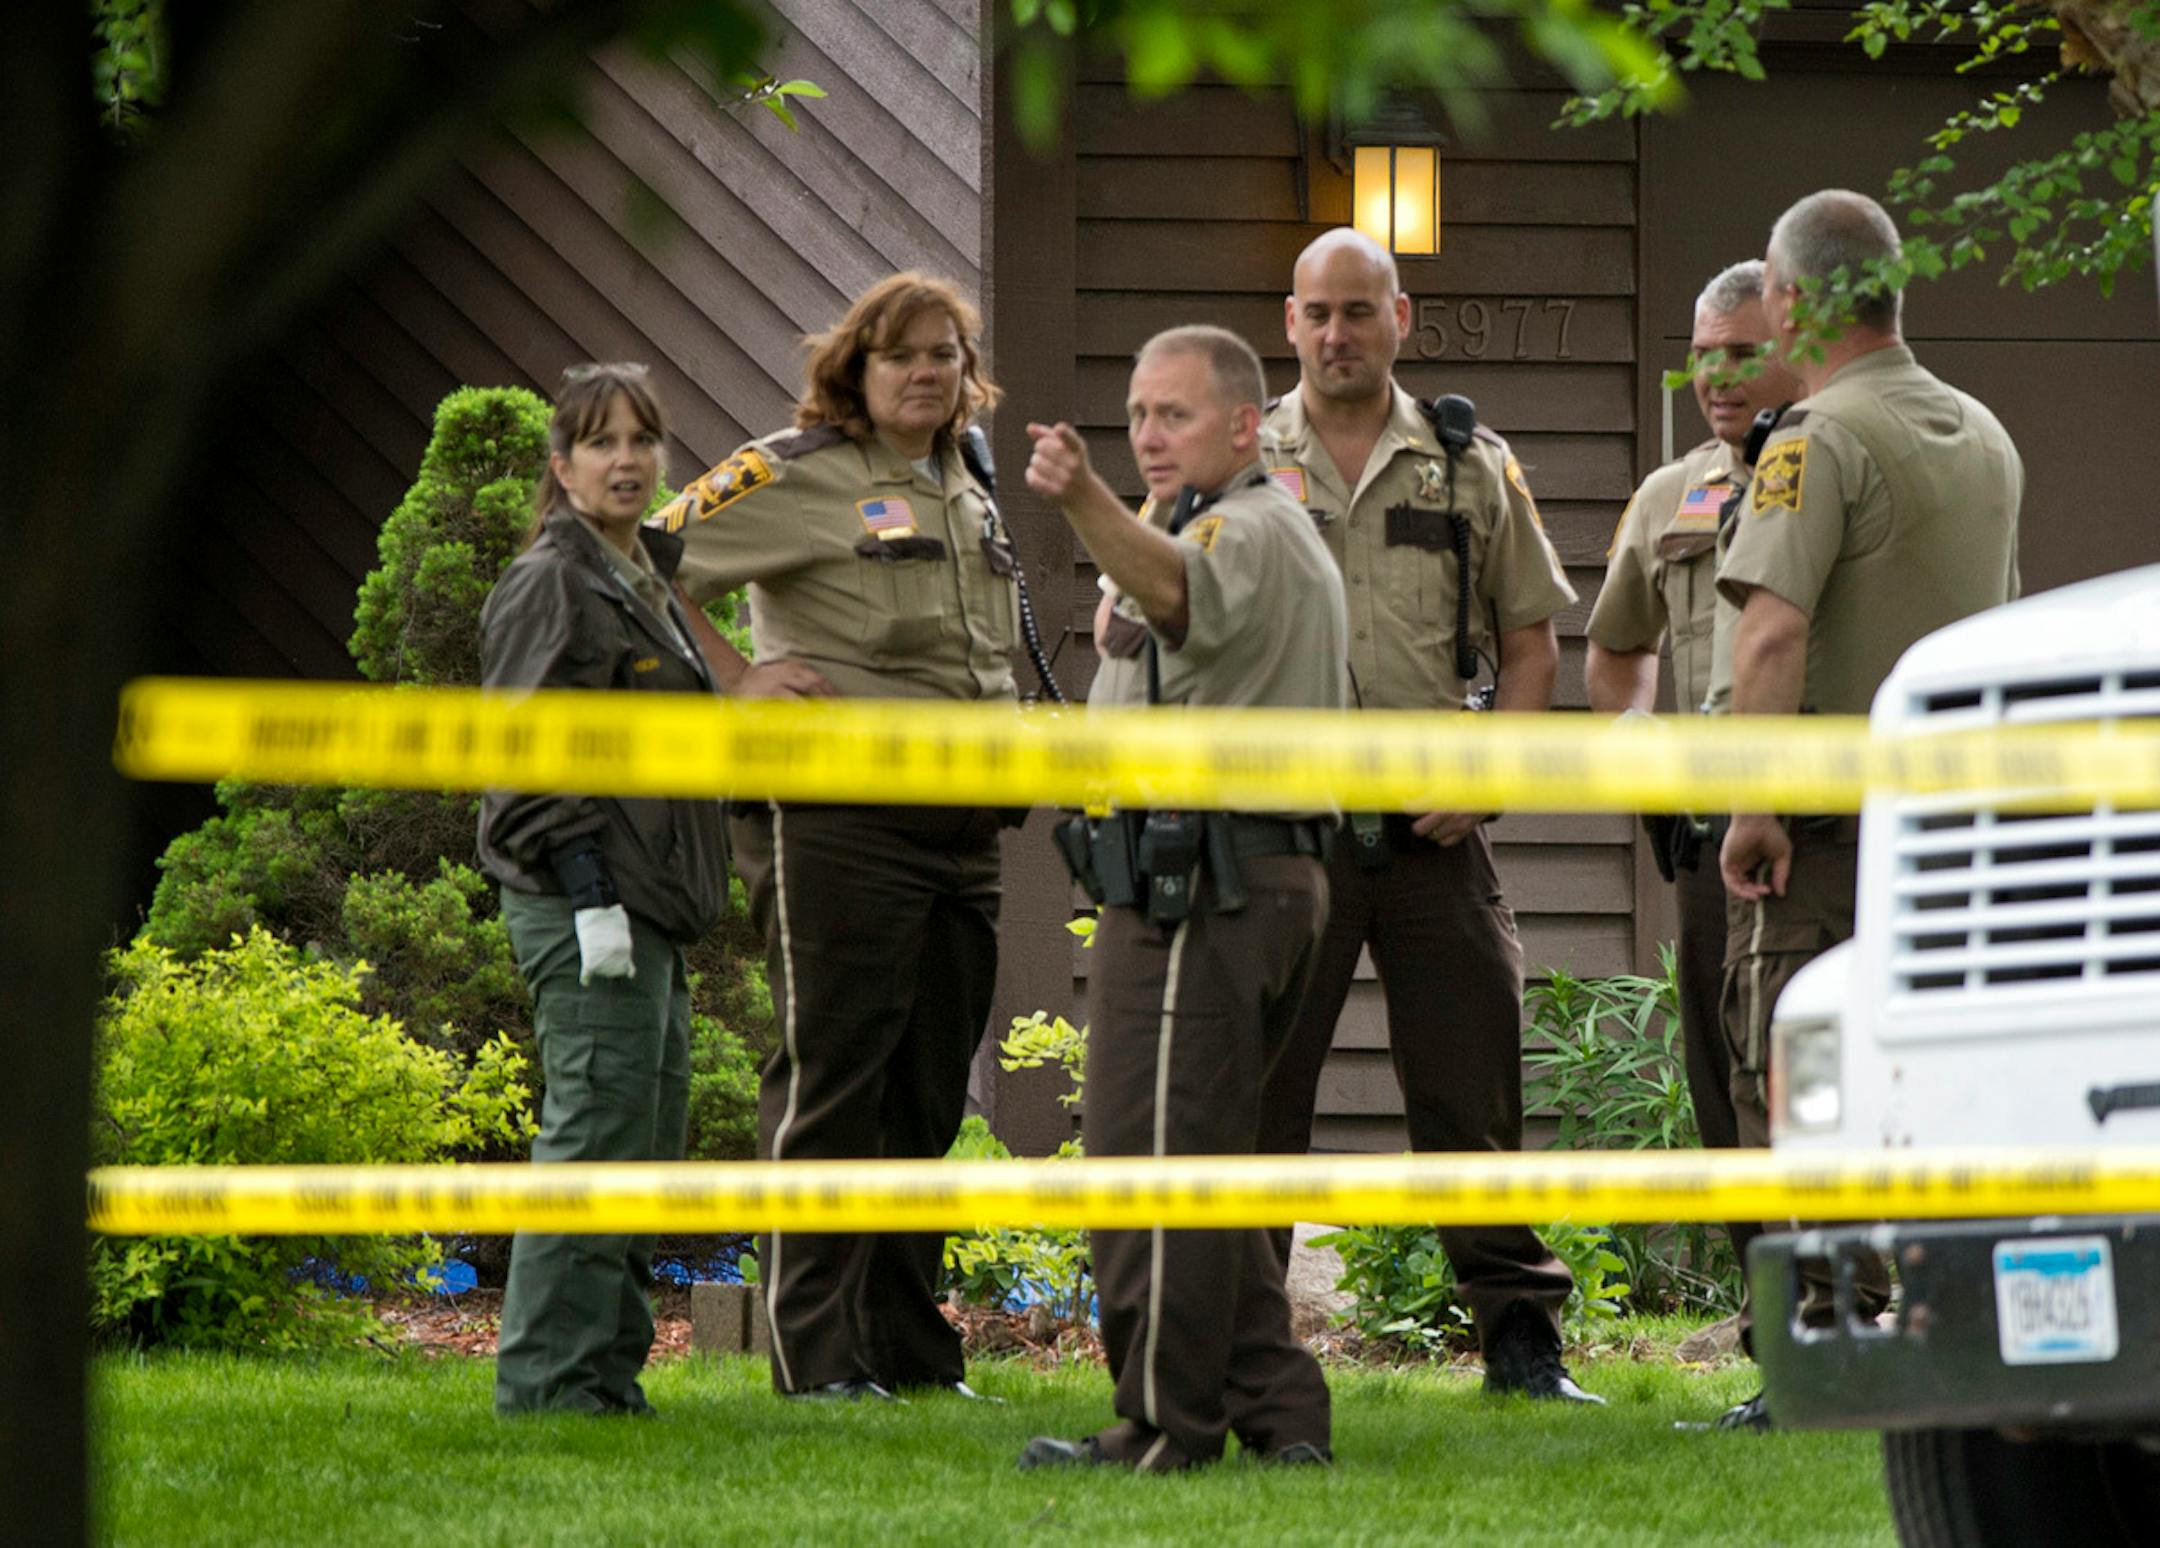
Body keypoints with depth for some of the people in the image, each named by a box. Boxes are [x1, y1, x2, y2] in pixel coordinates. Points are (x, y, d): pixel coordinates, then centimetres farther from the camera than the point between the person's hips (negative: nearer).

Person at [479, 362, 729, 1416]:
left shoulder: (645, 580, 20)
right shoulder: (551, 585, -9)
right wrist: (590, 894, -20)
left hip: (645, 904, 10)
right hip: (584, 900, -10)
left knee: (651, 1139, 11)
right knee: (597, 1130, -10)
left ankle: (606, 1369, 16)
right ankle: (549, 1377, -7)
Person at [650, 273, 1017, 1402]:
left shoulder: (967, 493, 18)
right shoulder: (793, 474, -5)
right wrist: (735, 676, -11)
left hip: (963, 829, 7)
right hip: (836, 826, -7)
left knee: (929, 1096, 10)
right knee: (831, 1086, -6)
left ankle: (912, 1346, 17)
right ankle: (816, 1353, -3)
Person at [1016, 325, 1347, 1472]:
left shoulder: (1247, 529, -10)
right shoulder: (1290, 536, 26)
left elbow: (1177, 593, -35)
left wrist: (1086, 504, -53)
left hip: (1196, 886, -11)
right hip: (1271, 876, 11)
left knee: (1155, 1155, -10)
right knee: (1204, 1160, 14)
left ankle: (1166, 1425, -9)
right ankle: (1277, 1412, 13)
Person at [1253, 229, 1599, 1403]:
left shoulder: (1473, 469, 10)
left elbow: (1530, 643, 11)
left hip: (1431, 826, 1)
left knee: (1470, 1080, 0)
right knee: (1254, 1083, 0)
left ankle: (1519, 1330, 6)